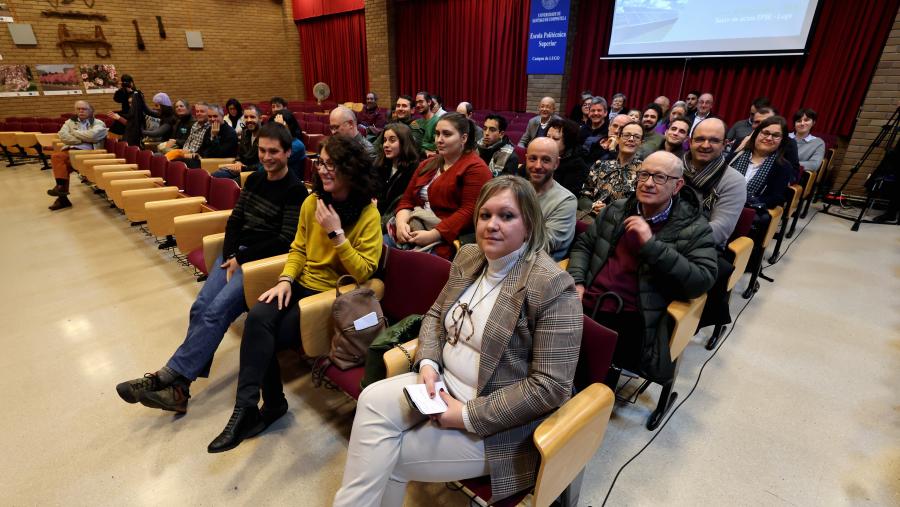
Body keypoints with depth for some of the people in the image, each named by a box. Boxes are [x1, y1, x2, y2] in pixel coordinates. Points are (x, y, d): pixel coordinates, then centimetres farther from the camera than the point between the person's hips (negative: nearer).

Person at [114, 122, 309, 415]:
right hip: (236, 253, 6)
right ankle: (179, 387, -15)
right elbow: (235, 220, 14)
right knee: (200, 307, -14)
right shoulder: (254, 179, 15)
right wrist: (230, 256, -3)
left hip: (263, 260, -6)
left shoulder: (295, 191, -7)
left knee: (218, 310, -23)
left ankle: (169, 375, -16)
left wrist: (242, 258, -12)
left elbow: (285, 240, -12)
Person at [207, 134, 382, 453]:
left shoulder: (369, 216, -12)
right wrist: (285, 279, -5)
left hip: (335, 296, -5)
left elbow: (363, 273, -16)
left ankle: (249, 407, 2)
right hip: (303, 284, 5)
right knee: (258, 317, -23)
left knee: (263, 338, -19)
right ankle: (252, 407, -7)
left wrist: (336, 233, -23)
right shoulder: (312, 202, 5)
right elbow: (299, 249, 13)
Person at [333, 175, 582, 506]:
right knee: (373, 400, -14)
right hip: (446, 382, 7)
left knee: (388, 456, -10)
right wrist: (428, 363, -9)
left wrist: (469, 415, -20)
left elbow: (551, 385, -22)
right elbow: (435, 315, 11)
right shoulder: (468, 257, 1)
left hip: (498, 420, -6)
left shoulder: (552, 286, -21)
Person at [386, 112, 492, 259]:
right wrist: (401, 223, -5)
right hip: (411, 231, 7)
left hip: (443, 239, -7)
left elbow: (469, 211, -15)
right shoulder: (427, 164, 21)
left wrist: (433, 235, -20)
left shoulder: (475, 168, -4)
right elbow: (407, 199, 17)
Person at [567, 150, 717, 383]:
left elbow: (702, 281, -9)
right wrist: (576, 281, 1)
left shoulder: (694, 228, 2)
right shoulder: (616, 210, 15)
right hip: (587, 304, 4)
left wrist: (651, 244, -17)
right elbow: (583, 244, 19)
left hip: (632, 320, -4)